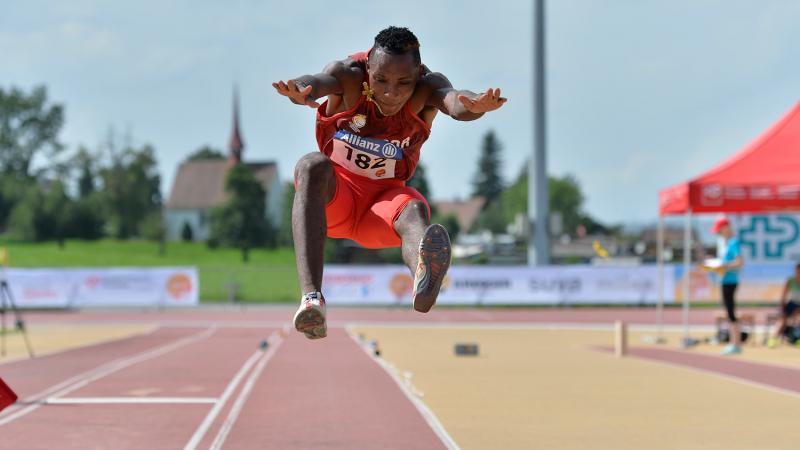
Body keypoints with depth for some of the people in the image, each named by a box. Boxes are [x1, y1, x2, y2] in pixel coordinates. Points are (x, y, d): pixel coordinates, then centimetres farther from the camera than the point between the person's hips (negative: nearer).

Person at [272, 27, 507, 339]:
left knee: (414, 210, -33)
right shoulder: (348, 75, -16)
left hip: (385, 199, 1)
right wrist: (301, 92, -65)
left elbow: (452, 100, -37)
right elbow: (319, 81, -40)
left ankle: (424, 280, -72)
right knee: (313, 166, -34)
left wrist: (473, 106, -62)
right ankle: (311, 296, -52)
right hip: (335, 192, -1)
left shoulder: (427, 88, -14)